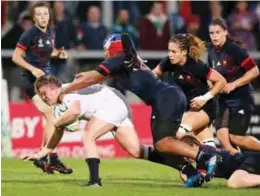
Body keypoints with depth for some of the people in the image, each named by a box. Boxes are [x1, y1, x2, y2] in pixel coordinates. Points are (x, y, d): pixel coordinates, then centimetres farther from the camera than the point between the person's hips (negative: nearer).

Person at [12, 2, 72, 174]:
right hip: (32, 80, -8)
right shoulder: (30, 34, -15)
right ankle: (53, 160, -17)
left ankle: (42, 158, 21)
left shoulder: (51, 32, 6)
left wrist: (59, 53, 1)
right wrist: (33, 69, -26)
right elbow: (16, 57, -14)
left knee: (51, 118, 10)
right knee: (51, 116, -17)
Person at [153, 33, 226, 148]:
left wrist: (206, 98, -24)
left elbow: (221, 81, -19)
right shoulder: (168, 62, -12)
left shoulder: (196, 66, -26)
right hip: (185, 106, 6)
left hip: (204, 106, -6)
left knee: (179, 132, -27)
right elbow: (154, 74, 5)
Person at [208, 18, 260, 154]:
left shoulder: (234, 49, -17)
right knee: (222, 135, -6)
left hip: (241, 99, -7)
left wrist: (233, 84, -20)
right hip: (224, 100, 7)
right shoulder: (212, 52, 4)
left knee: (235, 137, -8)